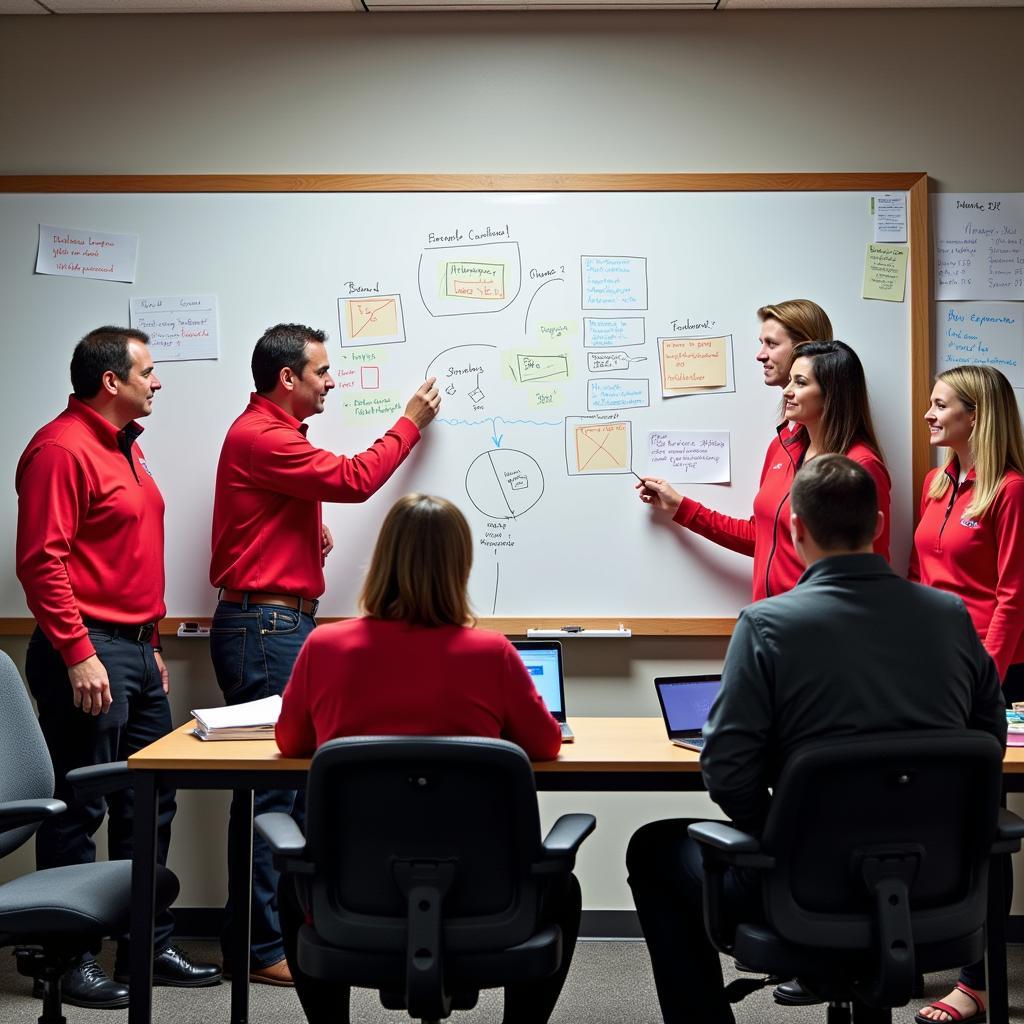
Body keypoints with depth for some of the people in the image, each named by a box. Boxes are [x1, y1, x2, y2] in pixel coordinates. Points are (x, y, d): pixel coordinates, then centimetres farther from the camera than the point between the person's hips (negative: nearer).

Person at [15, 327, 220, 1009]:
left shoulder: (124, 446, 18)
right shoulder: (62, 448, -12)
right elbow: (41, 561, -19)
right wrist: (79, 655, -22)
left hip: (136, 649, 10)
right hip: (90, 653, -10)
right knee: (81, 807, -1)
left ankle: (148, 945, 24)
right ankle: (66, 959, 13)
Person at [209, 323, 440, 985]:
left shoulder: (275, 433, 20)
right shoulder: (259, 435, -14)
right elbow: (354, 480, -16)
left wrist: (313, 529, 10)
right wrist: (411, 422, -2)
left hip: (284, 626, 11)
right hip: (265, 627, -11)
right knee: (271, 784, -7)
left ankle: (292, 923, 21)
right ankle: (261, 948, 1)